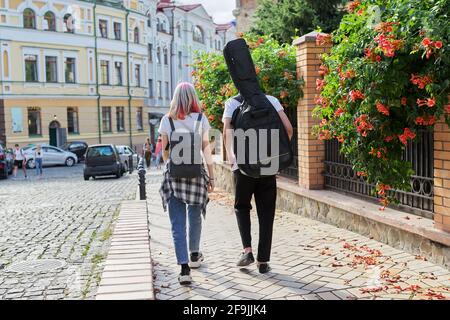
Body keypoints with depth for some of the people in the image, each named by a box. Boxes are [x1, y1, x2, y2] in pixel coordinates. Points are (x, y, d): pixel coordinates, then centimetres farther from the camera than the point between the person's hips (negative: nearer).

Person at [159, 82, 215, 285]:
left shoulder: (167, 120, 3)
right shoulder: (201, 119, 2)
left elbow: (164, 151, 7)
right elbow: (206, 150, 2)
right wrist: (211, 176, 7)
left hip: (173, 174, -1)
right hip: (196, 172, 1)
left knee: (178, 223, 0)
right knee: (195, 217, 20)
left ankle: (184, 269, -9)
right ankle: (194, 256, 39)